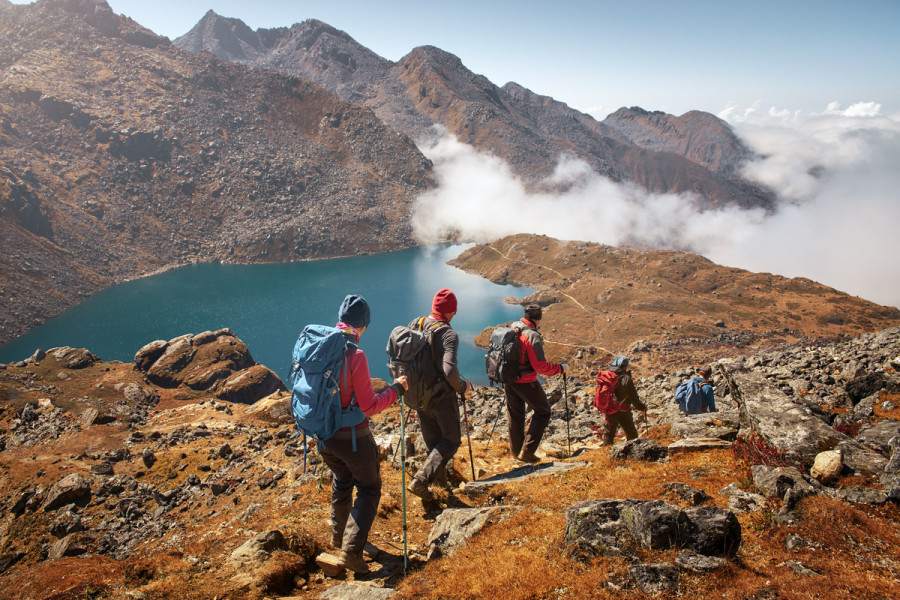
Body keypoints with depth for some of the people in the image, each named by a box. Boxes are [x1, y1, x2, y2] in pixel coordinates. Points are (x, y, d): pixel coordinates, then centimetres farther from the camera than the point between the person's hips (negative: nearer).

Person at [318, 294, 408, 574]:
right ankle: (351, 551, 6)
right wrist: (396, 388, -8)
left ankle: (339, 537, 45)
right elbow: (369, 406, -21)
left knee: (342, 482, 29)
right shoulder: (354, 354, -24)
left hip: (323, 434, 7)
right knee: (369, 489, 12)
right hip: (352, 437, -6)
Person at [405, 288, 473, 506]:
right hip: (442, 397, -6)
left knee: (432, 440, 21)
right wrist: (462, 386, -12)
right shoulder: (449, 335, -21)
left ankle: (439, 473, 35)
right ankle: (421, 480, -7)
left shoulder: (415, 325, -3)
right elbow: (450, 371, -32)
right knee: (451, 441, 8)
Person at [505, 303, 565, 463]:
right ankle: (527, 451, 4)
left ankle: (516, 450, 31)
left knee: (515, 415, 20)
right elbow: (541, 366, -22)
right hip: (526, 382, -7)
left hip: (508, 381, 7)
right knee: (543, 412, 10)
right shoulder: (533, 336, -22)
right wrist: (560, 369, -7)